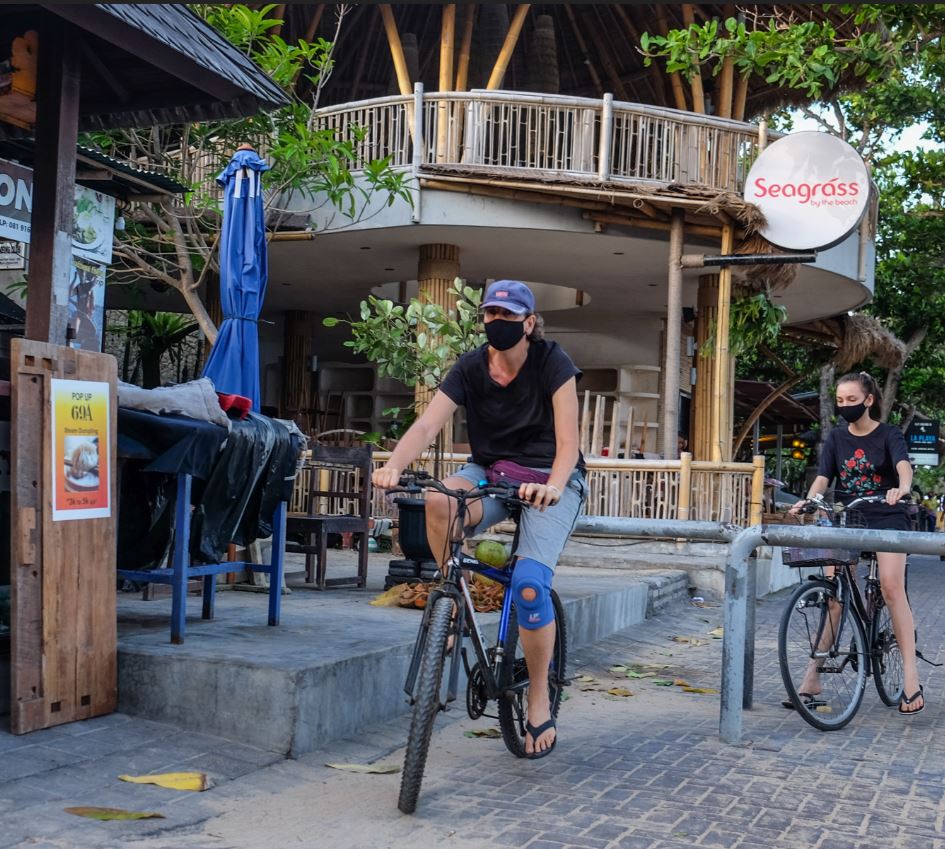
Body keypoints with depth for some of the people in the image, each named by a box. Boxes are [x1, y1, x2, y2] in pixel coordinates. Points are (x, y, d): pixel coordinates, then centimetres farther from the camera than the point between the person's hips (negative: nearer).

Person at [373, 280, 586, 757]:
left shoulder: (552, 363, -12)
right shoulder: (470, 368, -5)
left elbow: (567, 440, -21)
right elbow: (427, 424, -19)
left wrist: (554, 485, -42)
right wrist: (394, 466, -39)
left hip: (549, 481, -2)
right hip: (490, 473, 3)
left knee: (529, 582, -23)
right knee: (438, 501, -33)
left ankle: (540, 704, -5)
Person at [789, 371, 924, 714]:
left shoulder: (888, 434, -3)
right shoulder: (836, 437, 7)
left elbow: (903, 464, -22)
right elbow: (823, 476, -4)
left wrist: (902, 487, -45)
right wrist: (809, 501, -25)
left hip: (887, 518, -3)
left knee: (891, 586, -18)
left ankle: (910, 673, -14)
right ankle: (813, 675, -3)